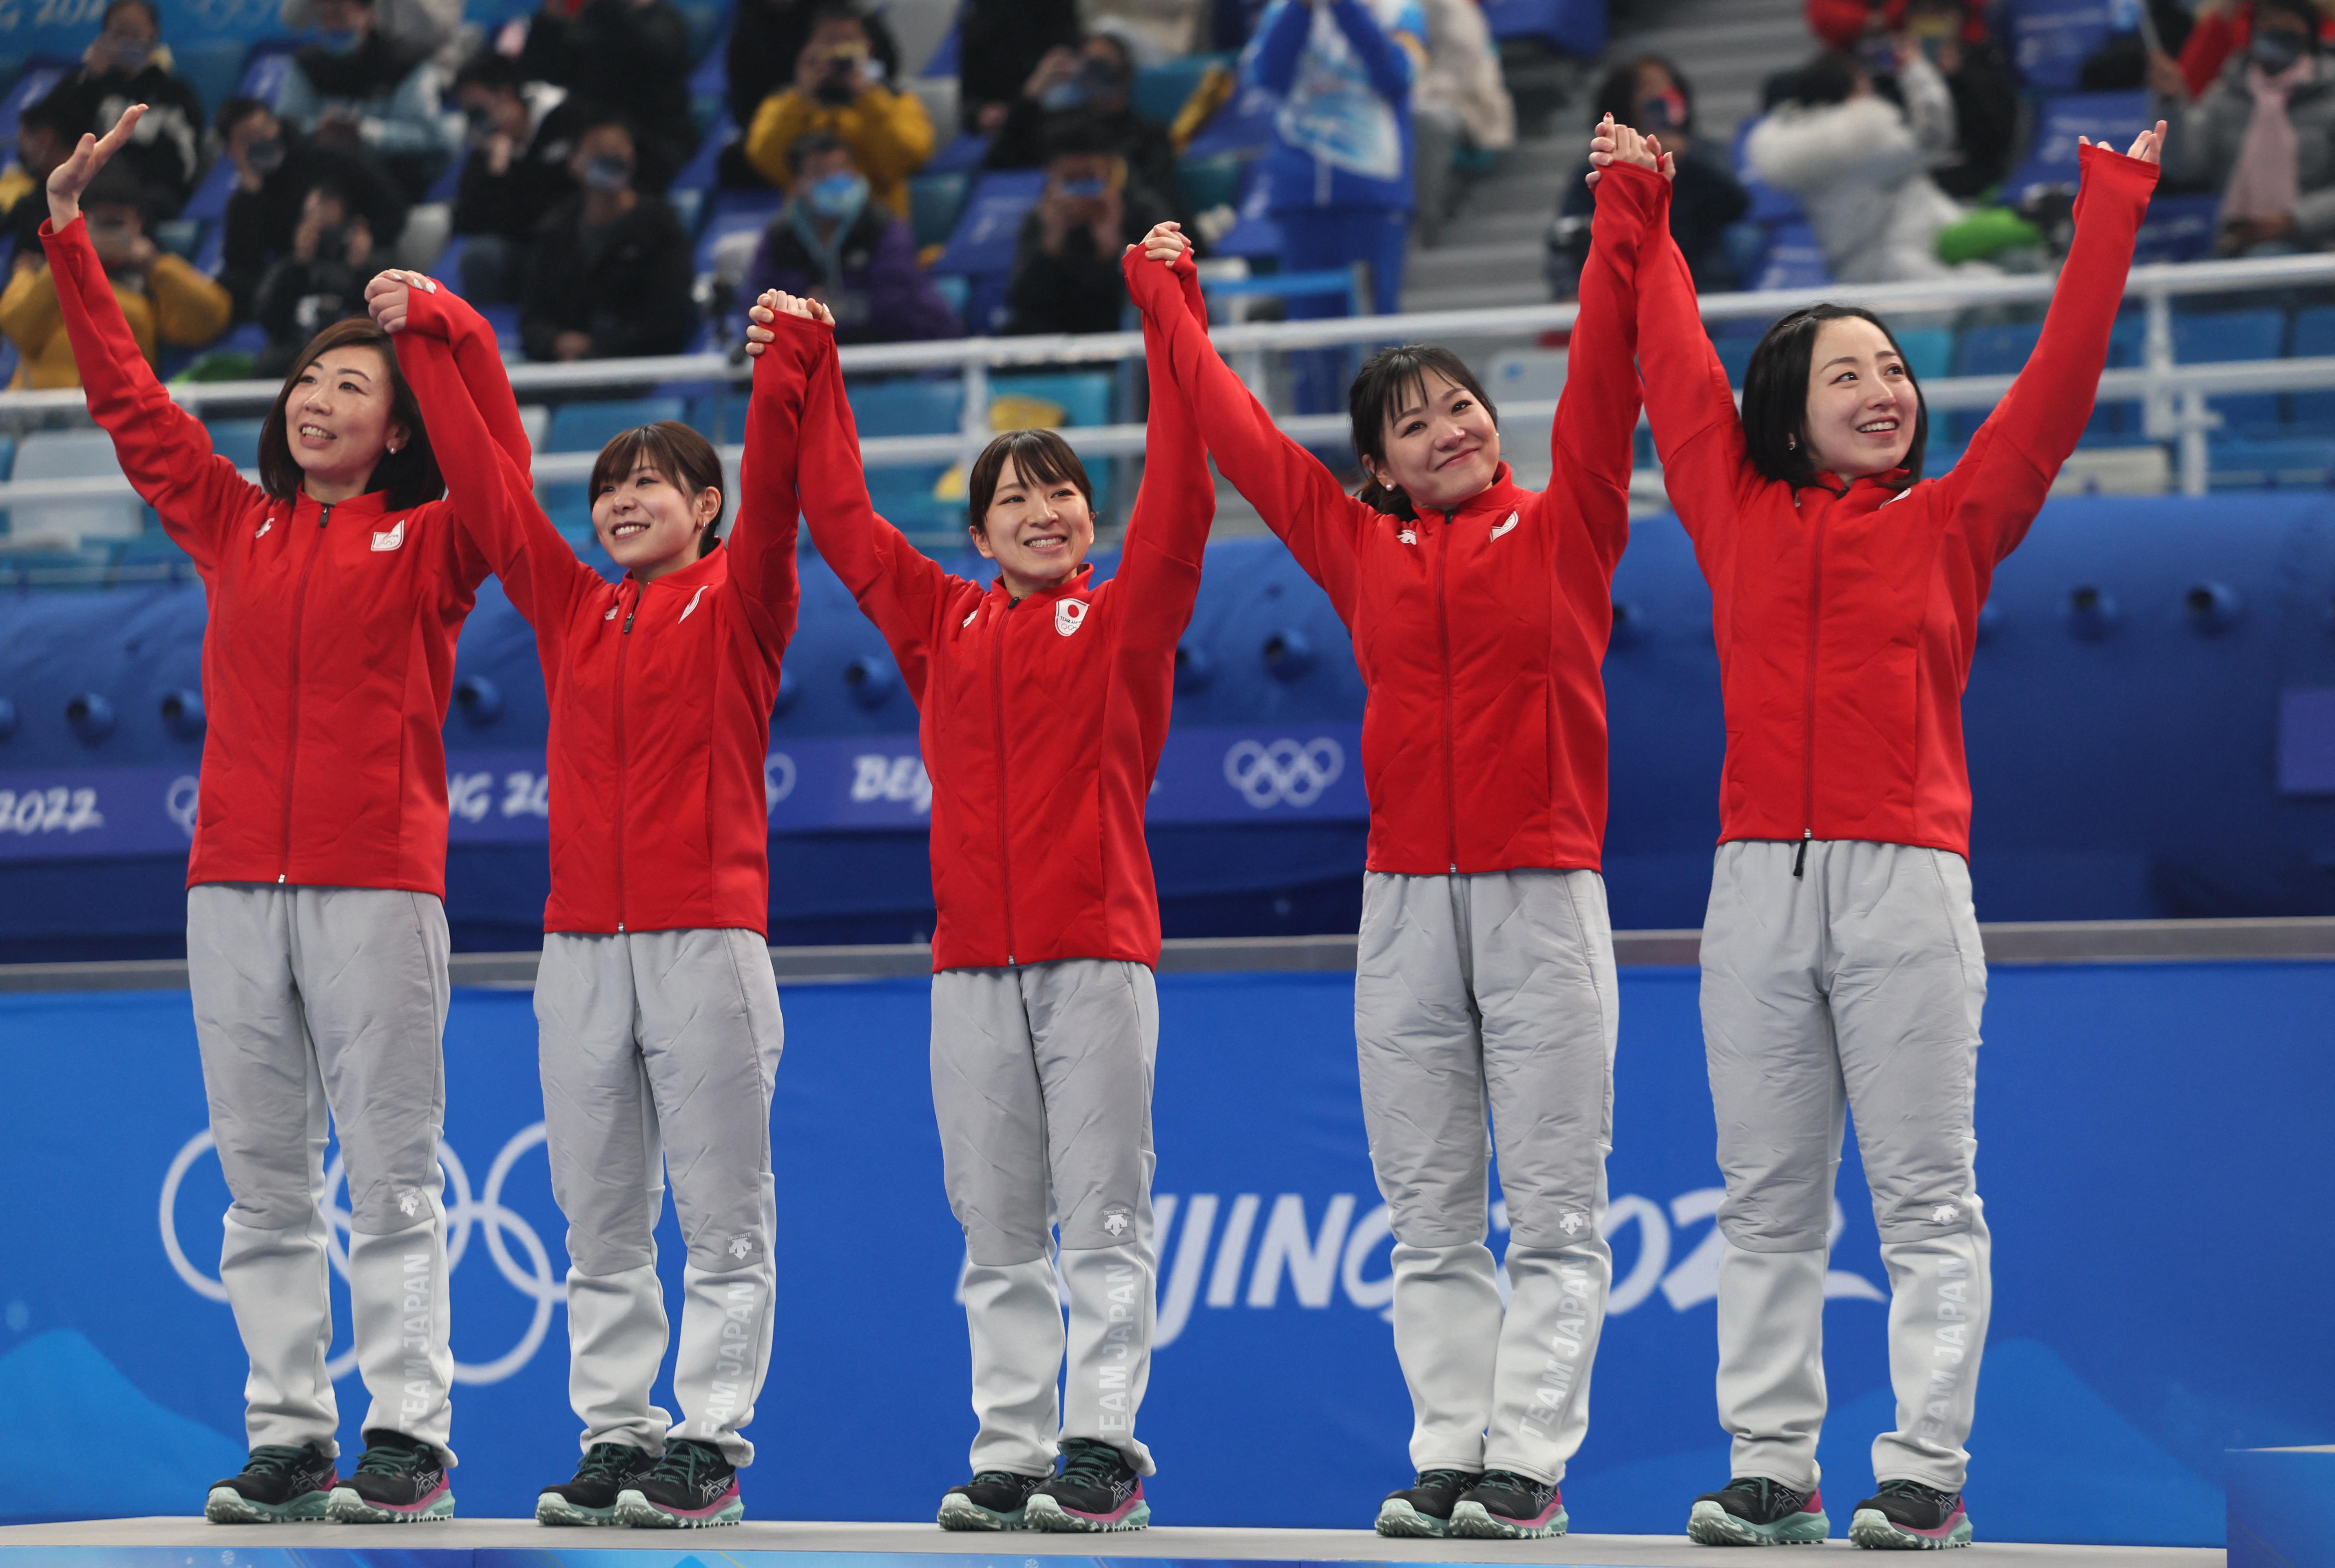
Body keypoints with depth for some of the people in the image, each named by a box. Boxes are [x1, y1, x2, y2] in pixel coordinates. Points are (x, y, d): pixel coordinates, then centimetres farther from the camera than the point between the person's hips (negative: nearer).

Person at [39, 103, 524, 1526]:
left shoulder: (427, 546, 4)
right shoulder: (233, 526, 14)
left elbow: (500, 456, -13)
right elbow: (129, 400, 17)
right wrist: (72, 241, 15)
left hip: (379, 887, -4)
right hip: (234, 885, 4)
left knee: (393, 1178, -4)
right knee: (263, 1183, 4)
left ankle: (410, 1437, -3)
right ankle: (287, 1437, 7)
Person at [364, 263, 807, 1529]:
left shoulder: (737, 604, 4)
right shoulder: (570, 609, 15)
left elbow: (771, 493, -12)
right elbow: (486, 478, 13)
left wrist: (785, 373, -28)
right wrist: (427, 335, 9)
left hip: (708, 936, -5)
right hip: (581, 939, 5)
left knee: (722, 1215, -3)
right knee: (601, 1219, 7)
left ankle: (711, 1444, -1)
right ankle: (615, 1437, 11)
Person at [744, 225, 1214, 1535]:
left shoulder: (1125, 618, 4)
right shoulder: (944, 626, 14)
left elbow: (1181, 496, -6)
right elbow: (843, 516, 19)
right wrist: (812, 374, 19)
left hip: (1098, 948, -4)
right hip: (973, 960, 4)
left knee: (1104, 1217, -5)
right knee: (1000, 1230, 5)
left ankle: (1104, 1447, -5)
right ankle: (1010, 1456, 8)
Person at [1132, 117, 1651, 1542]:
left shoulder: (1562, 528, 3)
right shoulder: (1360, 551, 11)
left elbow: (1603, 390, -6)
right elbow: (1240, 436, 18)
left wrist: (1621, 239, -13)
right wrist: (1171, 314, 23)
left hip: (1544, 896, -4)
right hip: (1405, 902, 4)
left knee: (1554, 1210, -4)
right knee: (1432, 1216, 5)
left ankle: (1528, 1462, -4)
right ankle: (1447, 1459, 8)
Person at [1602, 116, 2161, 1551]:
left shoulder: (1952, 523, 9)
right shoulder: (1739, 516, 13)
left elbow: (2058, 384, 7)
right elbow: (1676, 370, 20)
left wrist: (2109, 218, 8)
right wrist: (1640, 219, 25)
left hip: (1905, 884, -2)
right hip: (1759, 883, 2)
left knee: (1926, 1199, -3)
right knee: (1768, 1203, 4)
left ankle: (1926, 1475, -4)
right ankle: (1772, 1472, 6)